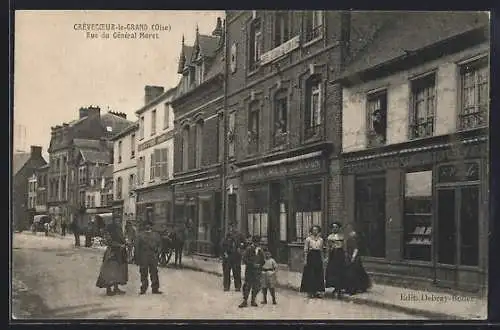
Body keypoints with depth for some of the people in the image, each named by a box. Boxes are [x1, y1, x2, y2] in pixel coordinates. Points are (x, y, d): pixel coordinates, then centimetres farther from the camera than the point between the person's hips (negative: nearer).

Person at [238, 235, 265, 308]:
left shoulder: (260, 251, 9)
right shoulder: (249, 249, -7)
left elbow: (262, 260, 19)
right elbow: (245, 260, -11)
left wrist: (260, 264, -1)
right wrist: (253, 264, -17)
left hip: (257, 271, 5)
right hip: (249, 270, -5)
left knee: (256, 286, 7)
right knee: (247, 285, -4)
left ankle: (253, 301, 20)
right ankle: (245, 301, 4)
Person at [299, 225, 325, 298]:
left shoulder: (321, 240, 9)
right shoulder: (308, 239, -3)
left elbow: (321, 250, 15)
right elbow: (305, 250, -4)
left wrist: (322, 259, 12)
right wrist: (305, 260, -9)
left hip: (318, 257, 4)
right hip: (311, 257, -4)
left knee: (318, 275, 4)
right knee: (310, 275, -2)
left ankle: (317, 291, 13)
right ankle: (310, 291, 5)